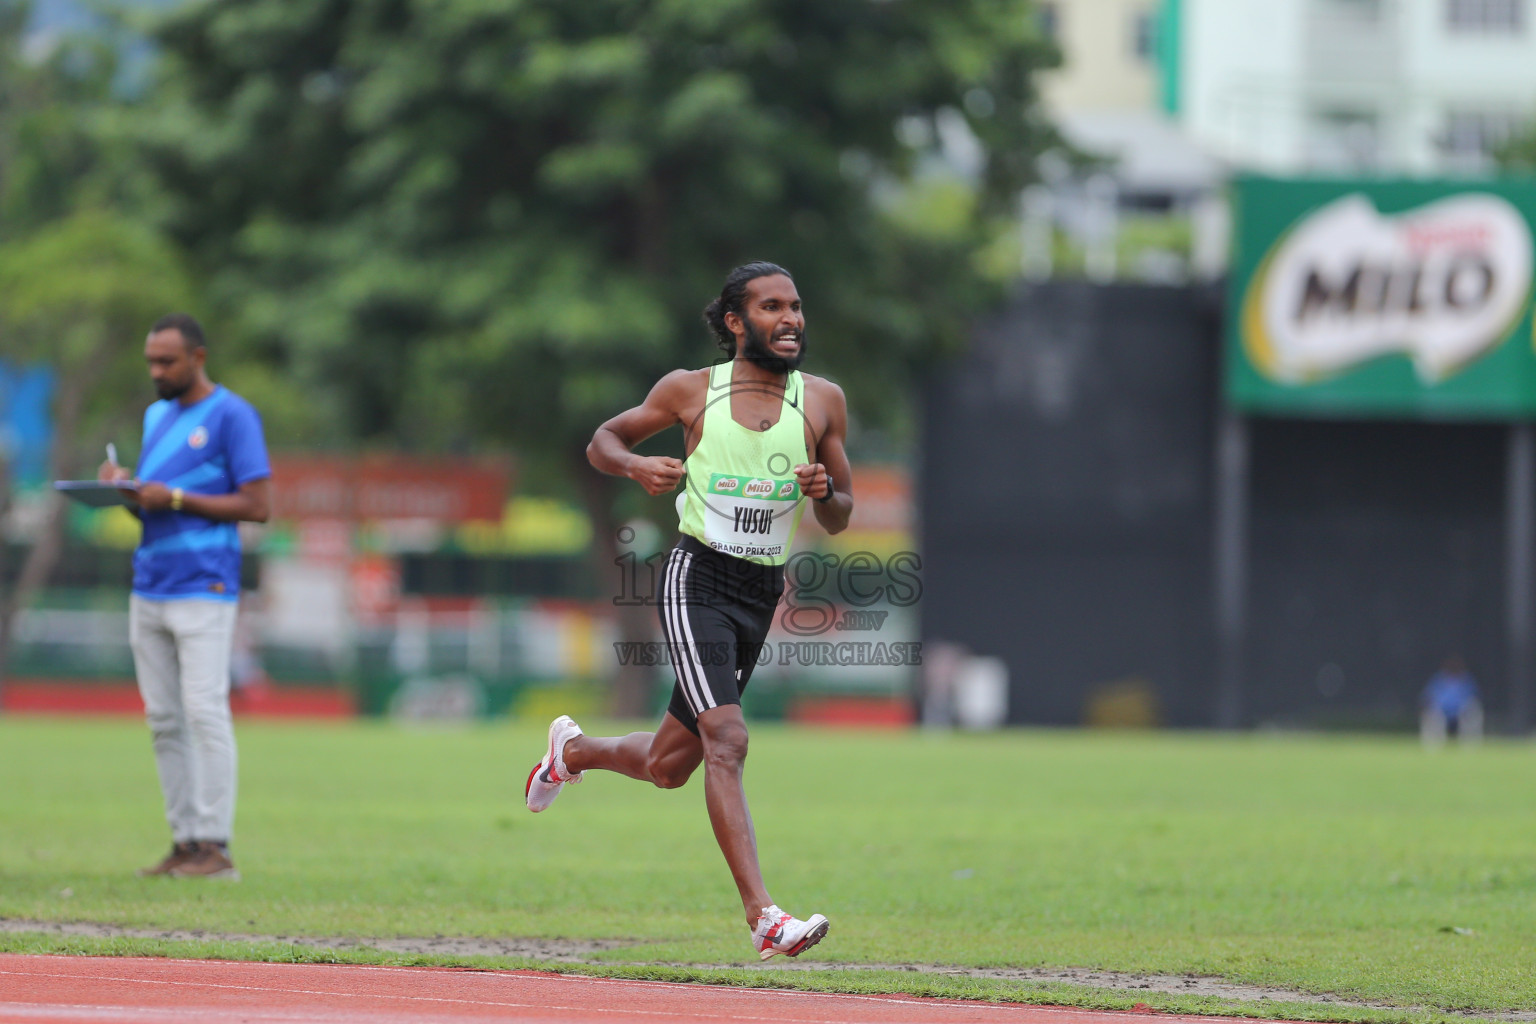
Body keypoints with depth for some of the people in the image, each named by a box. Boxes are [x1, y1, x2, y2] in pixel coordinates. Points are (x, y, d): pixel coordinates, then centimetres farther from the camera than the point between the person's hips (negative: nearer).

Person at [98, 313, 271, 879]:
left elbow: (256, 507, -10)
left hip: (204, 592, -8)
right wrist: (125, 488, 1)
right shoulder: (156, 416, 19)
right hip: (147, 592, 8)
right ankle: (185, 841, 8)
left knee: (205, 714, -11)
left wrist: (173, 499, -15)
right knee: (163, 721, 5)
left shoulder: (233, 416, -5)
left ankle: (215, 846, -11)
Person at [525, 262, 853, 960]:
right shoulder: (690, 391, -1)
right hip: (697, 579, -4)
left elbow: (839, 520, 11)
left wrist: (823, 492, -12)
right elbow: (602, 441, 12)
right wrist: (635, 466, -10)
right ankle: (763, 918, -26)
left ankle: (573, 750, 46)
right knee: (726, 741, -21)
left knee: (669, 765, 13)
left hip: (762, 592, 4)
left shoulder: (822, 401, 5)